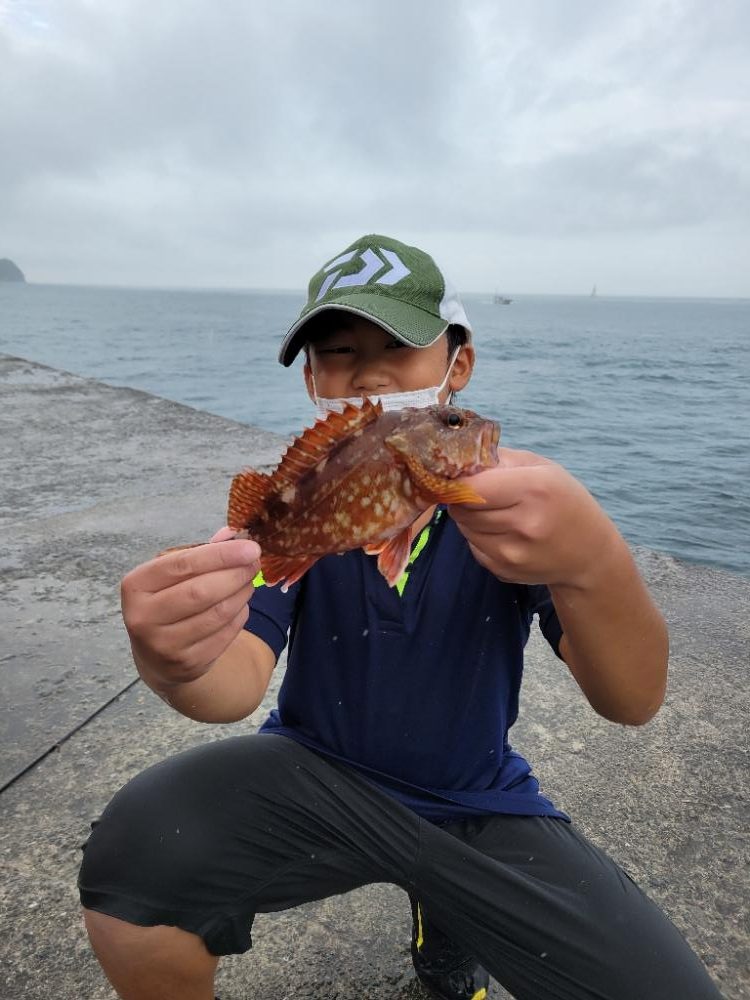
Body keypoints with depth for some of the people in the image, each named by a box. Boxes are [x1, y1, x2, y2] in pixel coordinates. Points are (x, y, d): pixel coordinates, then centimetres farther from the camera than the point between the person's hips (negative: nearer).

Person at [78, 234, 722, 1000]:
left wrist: (592, 560, -44)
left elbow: (633, 702, -22)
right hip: (317, 775, -1)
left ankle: (446, 924, 18)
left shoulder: (515, 497, -13)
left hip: (480, 806, 2)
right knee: (131, 857, -27)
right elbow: (244, 675, -22)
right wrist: (180, 664, -46)